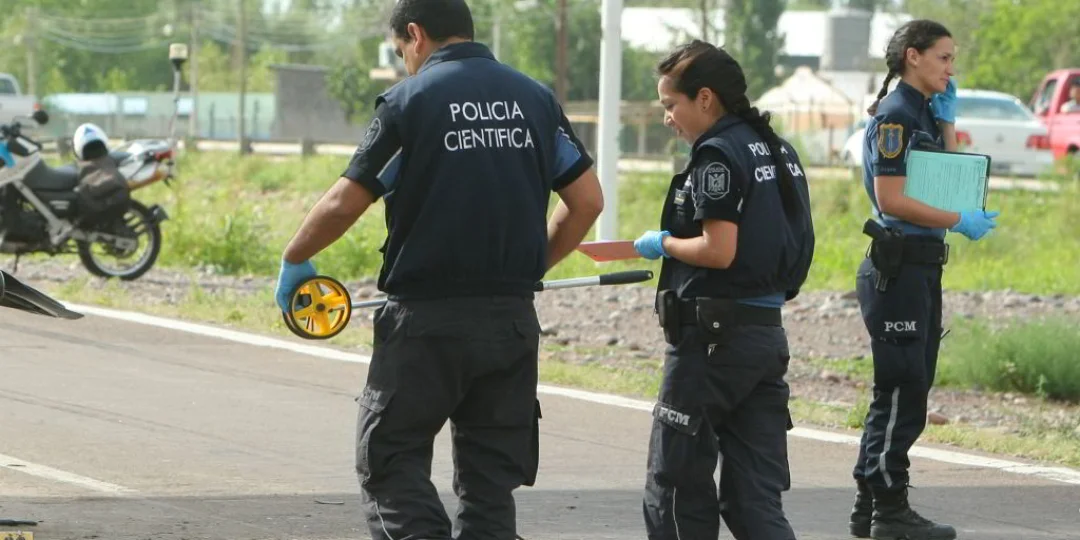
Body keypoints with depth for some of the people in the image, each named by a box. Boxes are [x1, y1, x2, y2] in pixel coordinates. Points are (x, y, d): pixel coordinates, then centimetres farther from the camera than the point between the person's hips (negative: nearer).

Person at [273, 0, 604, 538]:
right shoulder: (535, 97, 9)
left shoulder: (409, 100, -6)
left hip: (427, 318, -5)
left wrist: (294, 260, 8)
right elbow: (587, 200, 8)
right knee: (490, 475, 11)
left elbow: (345, 204, -8)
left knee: (390, 459, 5)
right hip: (512, 318, 5)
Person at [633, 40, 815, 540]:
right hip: (768, 332, 9)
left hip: (714, 334, -9)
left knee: (674, 489, 3)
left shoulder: (718, 155, -13)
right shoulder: (777, 150, 14)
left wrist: (664, 243, -4)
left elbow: (718, 251, -21)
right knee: (755, 497, 7)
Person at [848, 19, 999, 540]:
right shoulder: (894, 117, -13)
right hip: (897, 267, -10)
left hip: (921, 268, 10)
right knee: (902, 390, -6)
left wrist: (947, 121, 9)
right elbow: (890, 198, -20)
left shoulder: (925, 115, 16)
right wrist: (958, 222, -17)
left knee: (900, 392, 12)